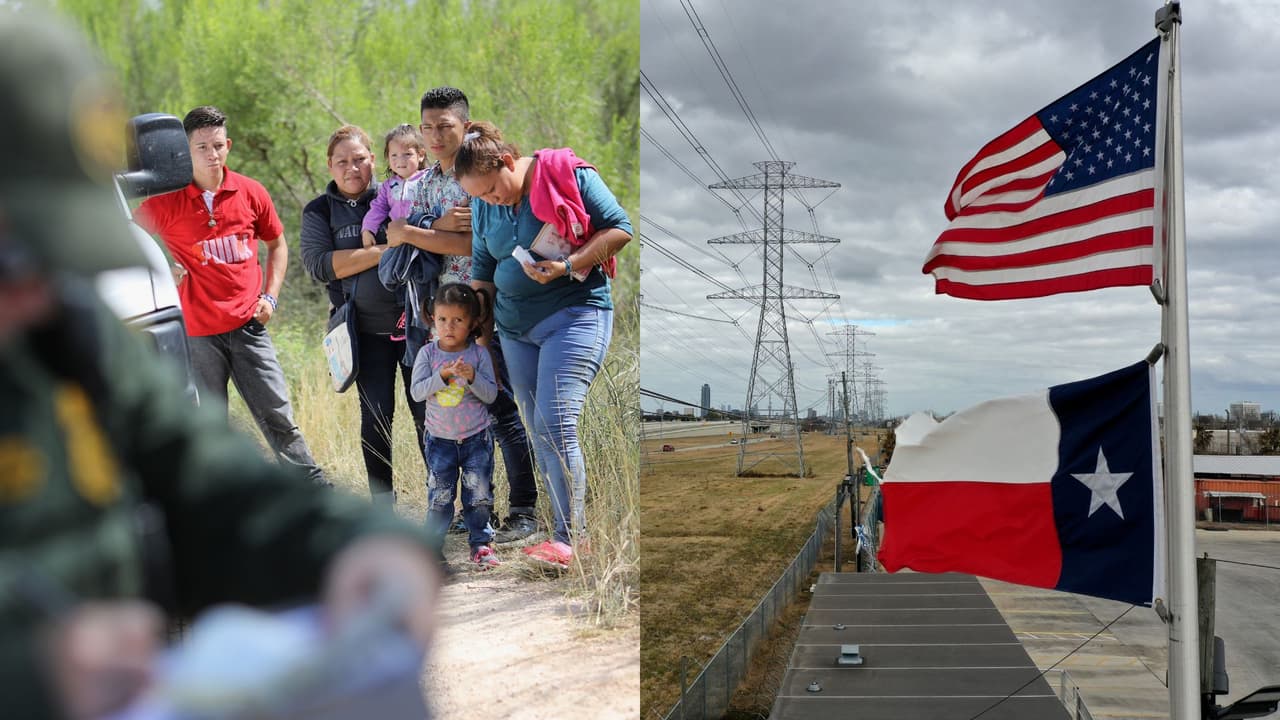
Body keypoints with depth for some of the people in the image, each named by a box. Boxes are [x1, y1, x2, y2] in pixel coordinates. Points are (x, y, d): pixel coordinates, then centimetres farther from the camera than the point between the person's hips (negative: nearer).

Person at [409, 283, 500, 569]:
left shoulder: (479, 354, -5)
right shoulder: (427, 354, -4)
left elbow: (491, 394, -8)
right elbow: (417, 391, -12)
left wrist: (473, 377, -25)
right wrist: (441, 375, -25)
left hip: (476, 438, 0)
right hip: (440, 439, 0)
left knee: (479, 494, 5)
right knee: (439, 496, 5)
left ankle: (480, 543, 18)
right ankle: (432, 544, 15)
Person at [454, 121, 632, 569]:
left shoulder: (569, 176, -9)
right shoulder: (483, 207, 9)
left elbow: (620, 228, -9)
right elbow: (482, 270, 19)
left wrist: (568, 266, -20)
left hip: (574, 314, -7)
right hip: (514, 327, 7)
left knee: (554, 424, -17)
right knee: (539, 431, 6)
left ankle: (568, 540, -13)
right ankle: (574, 528, 15)